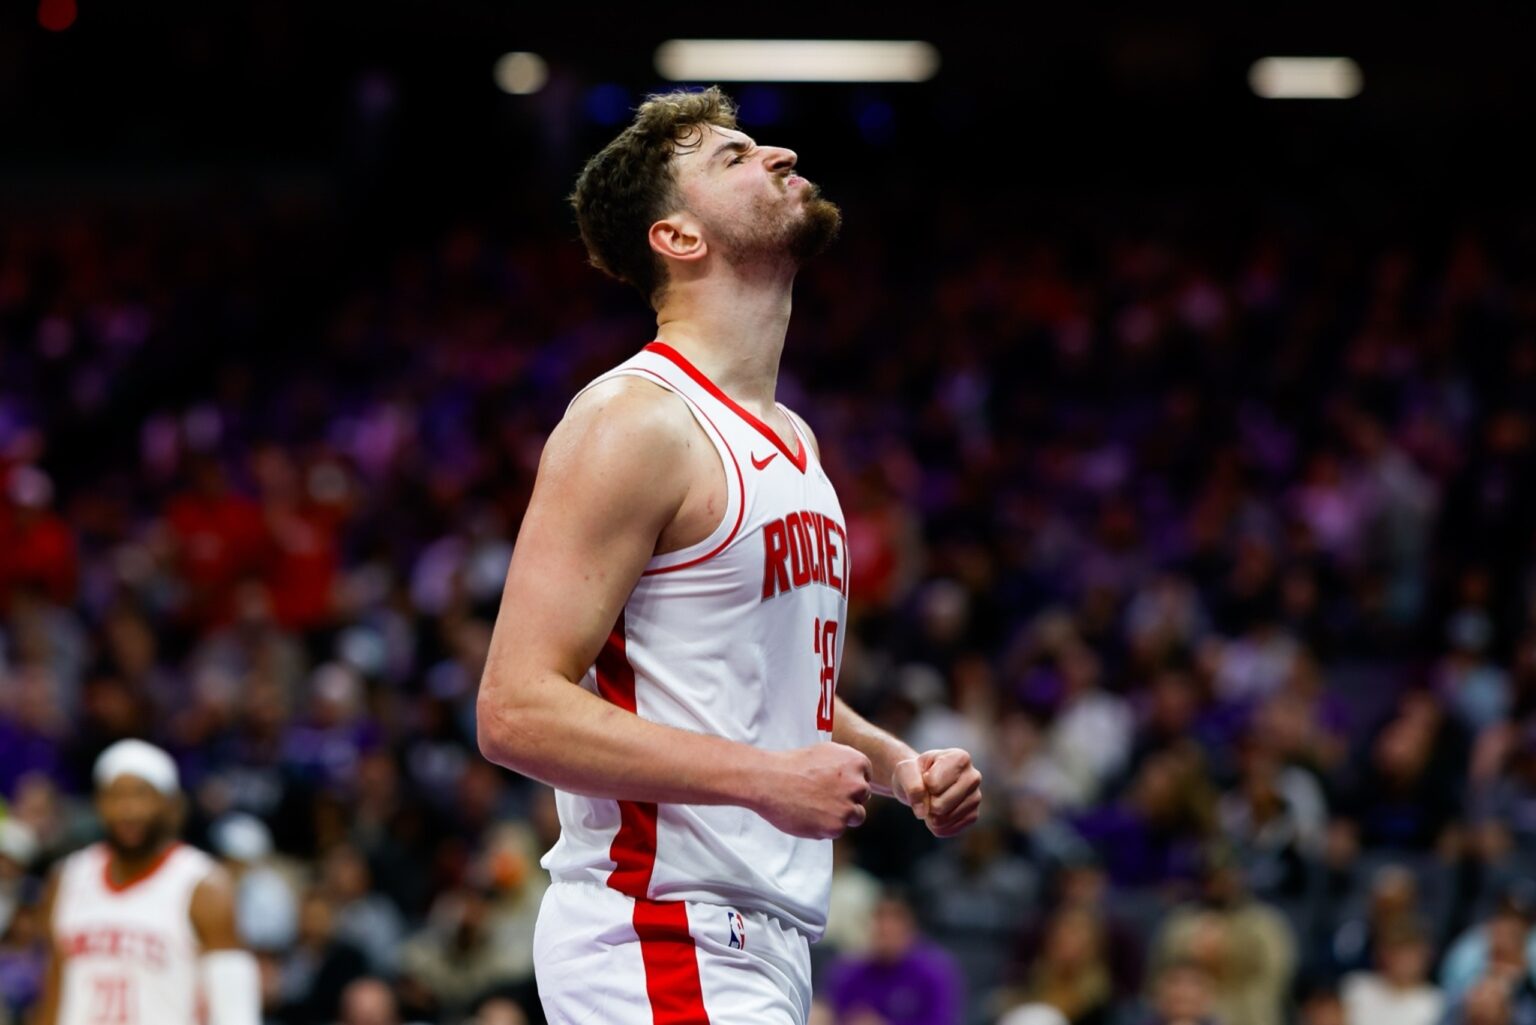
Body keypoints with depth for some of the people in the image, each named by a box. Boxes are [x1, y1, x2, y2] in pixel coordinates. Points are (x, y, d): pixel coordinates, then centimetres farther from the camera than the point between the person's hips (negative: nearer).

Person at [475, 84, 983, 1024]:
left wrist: (897, 765, 11)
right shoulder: (636, 422, -11)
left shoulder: (792, 443, 18)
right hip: (657, 938, -9)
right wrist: (766, 778, -23)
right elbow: (517, 711, -19)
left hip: (763, 944, 9)